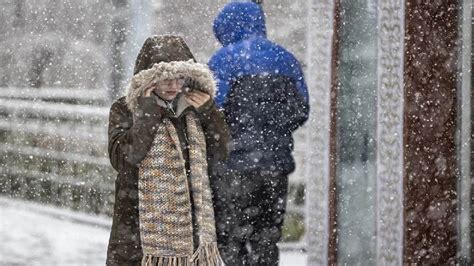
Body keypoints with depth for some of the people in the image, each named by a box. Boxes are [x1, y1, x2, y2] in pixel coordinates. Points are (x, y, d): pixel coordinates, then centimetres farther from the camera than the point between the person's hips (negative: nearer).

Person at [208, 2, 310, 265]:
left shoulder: (225, 59, -6)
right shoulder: (286, 59, 11)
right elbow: (300, 111, 14)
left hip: (235, 164, -5)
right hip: (277, 164, 5)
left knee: (229, 243, 0)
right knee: (265, 242, 11)